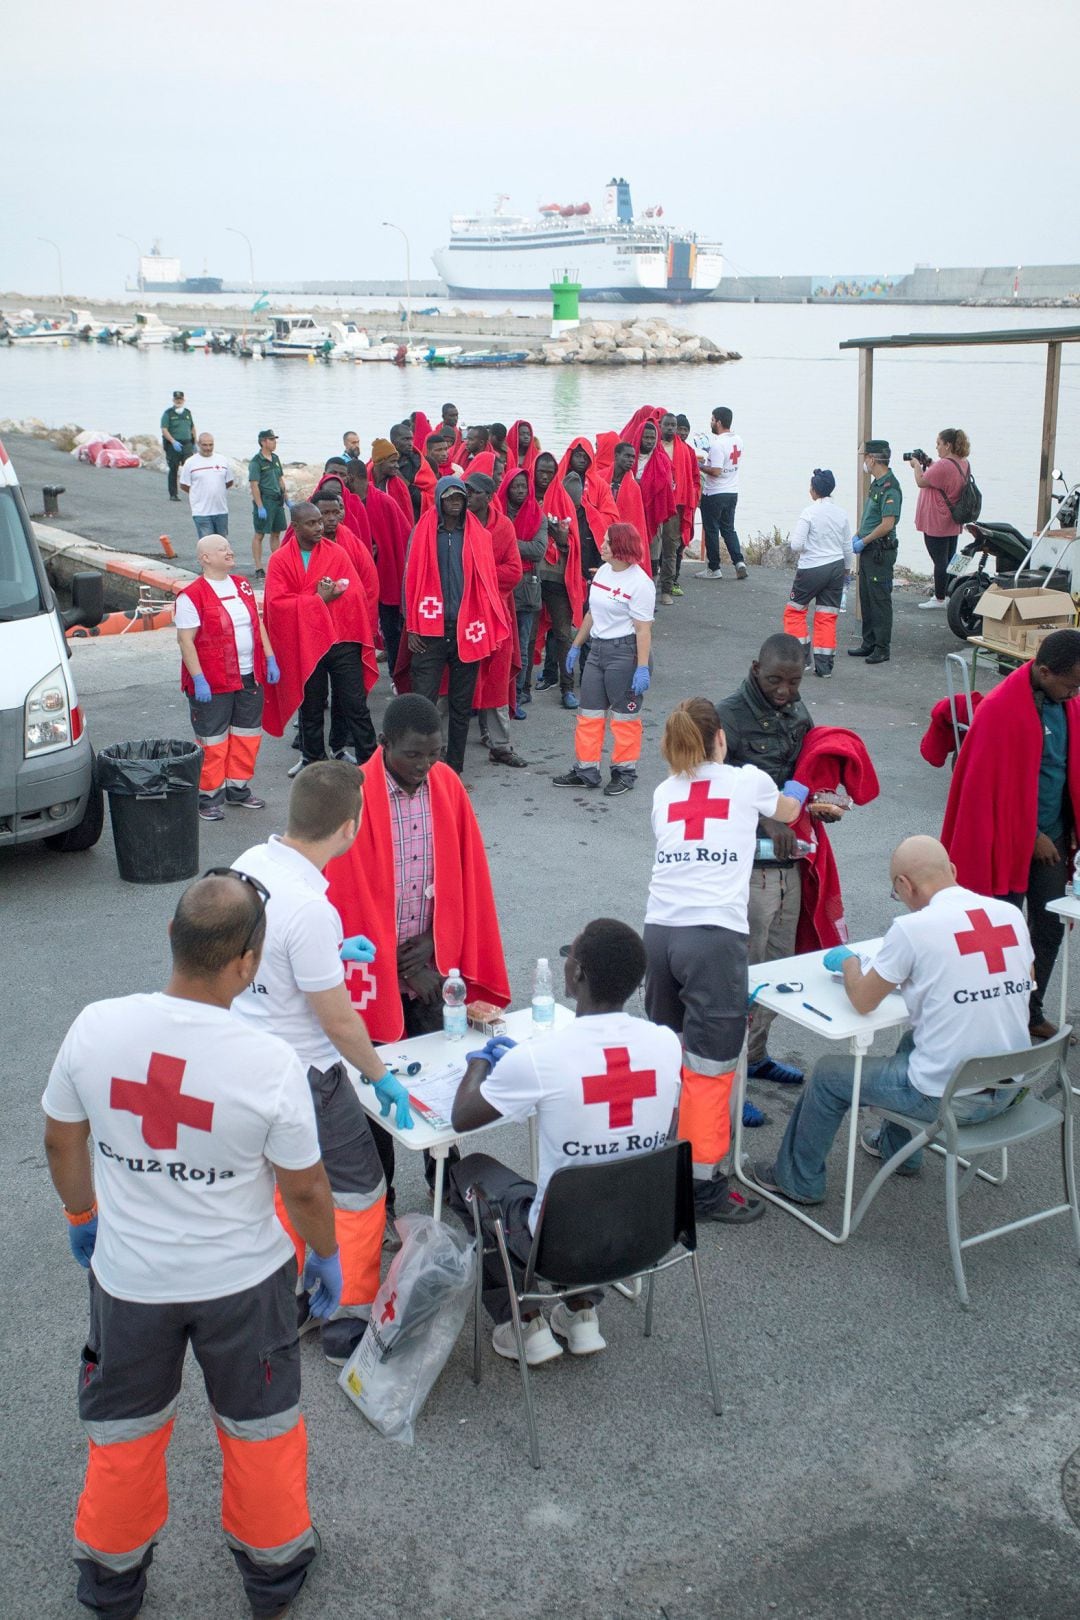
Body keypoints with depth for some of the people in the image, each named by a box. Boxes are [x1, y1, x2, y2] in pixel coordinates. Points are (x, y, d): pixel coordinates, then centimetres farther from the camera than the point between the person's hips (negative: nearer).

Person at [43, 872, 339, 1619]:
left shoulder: (95, 1029, -20)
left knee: (125, 1430, 26)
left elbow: (62, 1142, -3)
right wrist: (327, 1257, 6)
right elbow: (305, 1188, -14)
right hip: (244, 1280, -2)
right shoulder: (271, 1063, -27)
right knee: (261, 1425, 24)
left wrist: (82, 1213, 17)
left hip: (129, 1276, 2)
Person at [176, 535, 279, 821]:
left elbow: (258, 623, 16)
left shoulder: (242, 586, 9)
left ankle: (238, 788, 28)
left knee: (247, 734, 13)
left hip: (249, 677, 7)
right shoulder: (192, 595, -13)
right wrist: (198, 680, -20)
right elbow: (185, 640, -15)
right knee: (212, 740, 2)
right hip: (213, 682, -7)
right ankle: (209, 795, 13)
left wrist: (270, 659, 10)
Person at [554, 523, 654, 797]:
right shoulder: (603, 571, 9)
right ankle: (585, 771, 18)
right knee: (589, 713, 10)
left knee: (624, 715, 4)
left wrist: (642, 668, -22)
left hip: (624, 652, -8)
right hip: (597, 648, 8)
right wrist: (576, 645, 19)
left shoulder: (640, 583, -15)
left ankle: (625, 772, 17)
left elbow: (643, 630, -18)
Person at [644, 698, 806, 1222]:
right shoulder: (748, 780, 7)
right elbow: (788, 811, 28)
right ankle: (703, 1184, 10)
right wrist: (798, 788, 52)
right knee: (709, 1065, 2)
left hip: (659, 931, 5)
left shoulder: (663, 794, 15)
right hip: (714, 936, -5)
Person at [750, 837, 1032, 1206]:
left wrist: (848, 961, 16)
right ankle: (896, 1147, 50)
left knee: (828, 1074, 15)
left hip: (948, 1097, -6)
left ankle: (798, 1180, 33)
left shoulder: (914, 928, -17)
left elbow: (862, 1001, -6)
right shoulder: (1011, 914, -1)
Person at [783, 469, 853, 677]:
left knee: (794, 611, 12)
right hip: (836, 568, 5)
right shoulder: (842, 514, 2)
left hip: (812, 569, -5)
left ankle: (801, 658, 7)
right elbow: (847, 547, 9)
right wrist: (847, 570, 24)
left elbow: (797, 545, -17)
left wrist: (791, 539, 5)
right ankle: (824, 666, 10)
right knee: (827, 617, 10)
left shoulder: (808, 513, -14)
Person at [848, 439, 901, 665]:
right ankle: (869, 644, 24)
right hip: (869, 550, 10)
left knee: (880, 600, -4)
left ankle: (882, 648, 2)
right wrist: (857, 537, 9)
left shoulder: (890, 488, -18)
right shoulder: (876, 484, 13)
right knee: (866, 598, 15)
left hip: (880, 551, -10)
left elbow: (887, 525, -24)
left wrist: (863, 541, -16)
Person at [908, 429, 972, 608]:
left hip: (936, 522, -9)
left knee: (939, 560, -3)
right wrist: (930, 464, 11)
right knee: (950, 559, 15)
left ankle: (939, 599, 3)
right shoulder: (965, 464, 8)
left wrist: (916, 465, 0)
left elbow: (921, 482, -15)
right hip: (953, 522, 9)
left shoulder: (943, 465, -22)